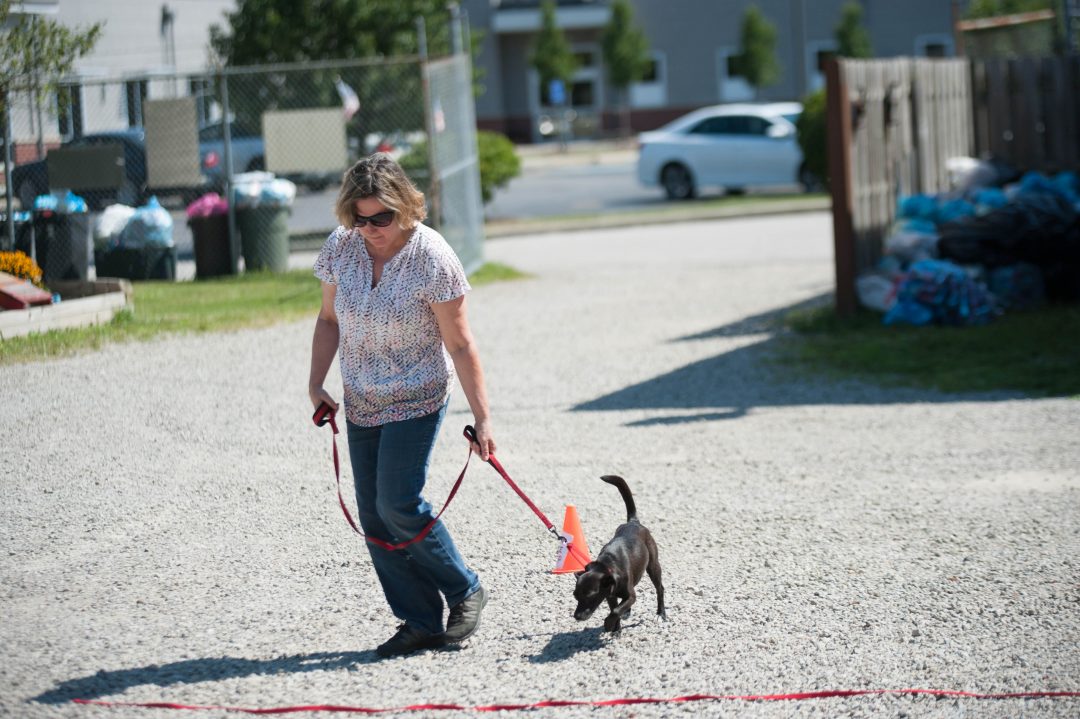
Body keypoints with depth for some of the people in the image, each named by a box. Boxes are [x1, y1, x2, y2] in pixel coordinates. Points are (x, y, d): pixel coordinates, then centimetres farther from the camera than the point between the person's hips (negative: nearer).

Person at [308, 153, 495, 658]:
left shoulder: (432, 257, -18)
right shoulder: (340, 247, -4)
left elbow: (460, 345, -15)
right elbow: (329, 319, 11)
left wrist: (481, 418, -15)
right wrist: (316, 382, 1)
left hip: (416, 401, -6)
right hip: (361, 405, 6)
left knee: (398, 505, -15)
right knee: (373, 518, 2)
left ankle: (465, 591, 6)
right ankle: (420, 622, 10)